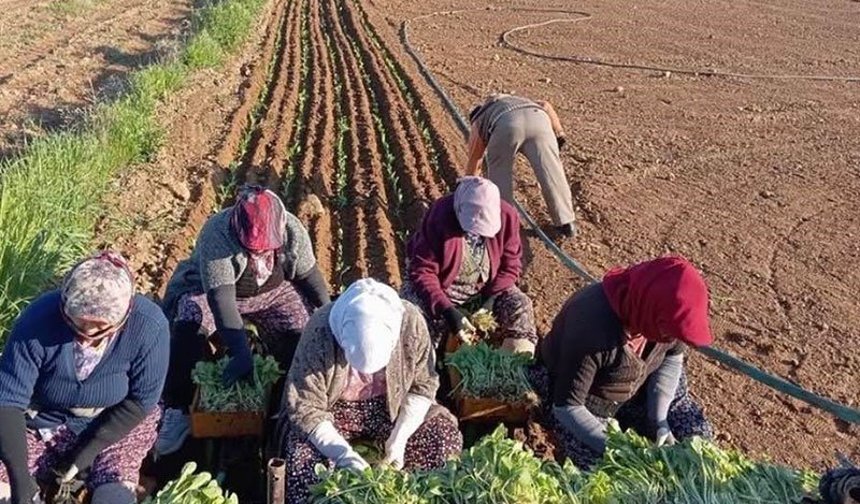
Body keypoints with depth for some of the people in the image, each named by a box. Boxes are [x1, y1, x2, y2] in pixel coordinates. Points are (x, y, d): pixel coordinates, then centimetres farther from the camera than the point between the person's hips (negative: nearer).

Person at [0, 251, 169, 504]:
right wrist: (20, 478, -31)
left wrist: (88, 452, -19)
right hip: (39, 424, 1)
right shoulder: (41, 316, -26)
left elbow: (140, 401, -16)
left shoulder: (148, 325, -26)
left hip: (114, 425, -1)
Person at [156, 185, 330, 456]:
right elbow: (221, 297, -43)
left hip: (273, 292, 3)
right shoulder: (216, 234, -36)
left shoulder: (292, 230, -23)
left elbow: (309, 274, -7)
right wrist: (241, 354, -51)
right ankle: (177, 410, -22)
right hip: (211, 290, -3)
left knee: (303, 331, -21)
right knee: (189, 327, -33)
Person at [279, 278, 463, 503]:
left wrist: (399, 438, -22)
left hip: (392, 406, 3)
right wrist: (343, 454, -35)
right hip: (333, 410, -2)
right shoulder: (320, 332, -31)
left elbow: (424, 385, -11)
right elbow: (305, 409, -24)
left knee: (447, 437, -14)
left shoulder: (410, 321, -26)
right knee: (303, 461, -28)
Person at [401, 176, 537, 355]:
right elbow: (421, 271, -28)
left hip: (486, 289, 3)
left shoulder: (506, 216, -19)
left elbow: (511, 264, -8)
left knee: (519, 306, -18)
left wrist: (491, 299, -22)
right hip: (438, 287, -3)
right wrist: (447, 311, -37)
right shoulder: (439, 217, -30)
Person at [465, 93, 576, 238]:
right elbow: (545, 105, 27)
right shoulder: (524, 103, 47)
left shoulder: (478, 124, 38)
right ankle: (566, 223, 14)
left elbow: (473, 161, 45)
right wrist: (559, 133, 21)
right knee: (551, 172, 9)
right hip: (538, 118, 2)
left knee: (499, 171, 19)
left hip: (506, 125, -2)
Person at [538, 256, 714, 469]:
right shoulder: (593, 328, -41)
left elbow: (673, 358, -3)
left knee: (698, 435, -2)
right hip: (588, 398, -5)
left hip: (639, 386, 5)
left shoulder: (667, 315, -24)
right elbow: (566, 406, -32)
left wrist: (659, 420, -12)